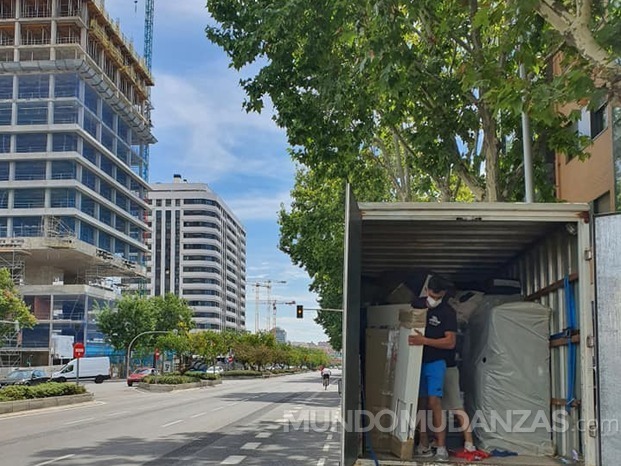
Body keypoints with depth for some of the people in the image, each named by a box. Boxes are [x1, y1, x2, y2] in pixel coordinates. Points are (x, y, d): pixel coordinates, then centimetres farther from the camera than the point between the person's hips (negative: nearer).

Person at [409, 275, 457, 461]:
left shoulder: (448, 312, -9)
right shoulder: (416, 304, 5)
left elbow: (450, 342, -15)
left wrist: (424, 341, -25)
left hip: (435, 362, -4)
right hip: (417, 360, 4)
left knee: (434, 402, -13)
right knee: (420, 403, 6)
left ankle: (441, 449, -9)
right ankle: (423, 446, 14)